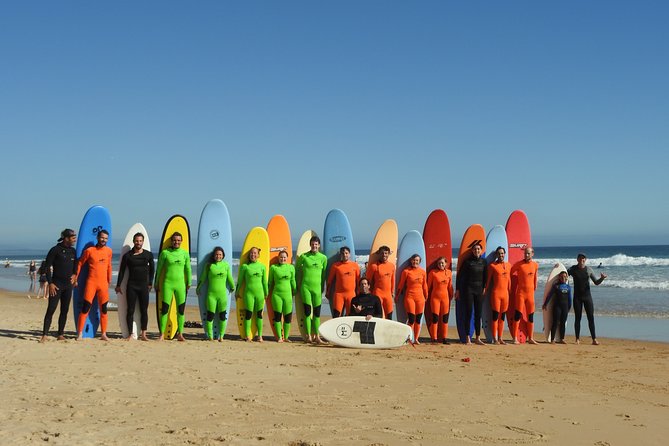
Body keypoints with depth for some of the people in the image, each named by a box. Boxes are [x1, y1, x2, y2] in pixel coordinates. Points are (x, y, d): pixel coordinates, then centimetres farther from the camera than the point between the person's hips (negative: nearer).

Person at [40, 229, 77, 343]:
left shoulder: (73, 251, 10)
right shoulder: (55, 250, -8)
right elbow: (47, 267, -8)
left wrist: (74, 274, 7)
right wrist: (50, 283, -13)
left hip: (68, 285, 6)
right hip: (56, 284, -6)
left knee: (65, 310, 7)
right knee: (51, 309, -10)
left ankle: (60, 334, 13)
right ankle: (44, 335, -9)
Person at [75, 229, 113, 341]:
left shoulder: (108, 251, 8)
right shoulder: (89, 250, -3)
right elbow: (80, 263, 5)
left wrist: (109, 280, 21)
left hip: (103, 284, 4)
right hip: (91, 282, -4)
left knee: (103, 309, 6)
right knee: (85, 308, -7)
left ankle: (103, 334, 13)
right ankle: (80, 333, -3)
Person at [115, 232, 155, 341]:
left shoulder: (148, 255, 3)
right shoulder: (127, 255, 0)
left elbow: (152, 269, 13)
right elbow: (122, 271, 4)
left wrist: (150, 283, 10)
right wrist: (118, 285, 3)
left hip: (144, 285, 1)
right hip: (131, 286, -1)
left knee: (144, 311, 2)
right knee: (130, 310, 0)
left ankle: (143, 334, 9)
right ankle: (130, 334, 6)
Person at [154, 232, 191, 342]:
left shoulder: (185, 253, 5)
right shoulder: (165, 253, 0)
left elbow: (188, 269, 12)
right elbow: (159, 269, 6)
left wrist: (189, 283, 12)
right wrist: (156, 283, 8)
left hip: (180, 284, 2)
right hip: (167, 284, -2)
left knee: (181, 310, 3)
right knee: (164, 309, -2)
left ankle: (180, 334, 11)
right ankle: (161, 334, 3)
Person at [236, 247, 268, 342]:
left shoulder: (262, 266, 6)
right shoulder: (245, 266, 0)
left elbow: (264, 281, 12)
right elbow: (240, 280, 8)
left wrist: (266, 293, 14)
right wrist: (237, 292, 10)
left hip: (259, 292, 2)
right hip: (249, 292, -2)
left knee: (259, 314, 6)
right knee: (248, 314, -2)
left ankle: (260, 336, 12)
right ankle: (247, 335, 5)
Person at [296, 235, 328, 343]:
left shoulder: (323, 258, 5)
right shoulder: (303, 256, 3)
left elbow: (324, 273, 12)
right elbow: (297, 269, 13)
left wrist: (322, 287, 11)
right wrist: (298, 283, 11)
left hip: (317, 287, 1)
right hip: (305, 286, -1)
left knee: (317, 312, 1)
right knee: (307, 311, -2)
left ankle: (316, 335, 5)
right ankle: (309, 335, 1)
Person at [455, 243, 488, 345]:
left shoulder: (484, 262, 8)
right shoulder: (467, 262, -2)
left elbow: (485, 276, 16)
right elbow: (459, 275, -1)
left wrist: (484, 288, 7)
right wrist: (457, 289, -2)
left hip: (479, 290, 3)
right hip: (468, 289, -3)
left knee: (478, 314, 5)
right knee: (468, 313, -5)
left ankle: (478, 338, 10)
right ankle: (468, 338, -2)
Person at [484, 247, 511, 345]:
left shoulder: (508, 265, 11)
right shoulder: (492, 265, -3)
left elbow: (509, 279, 17)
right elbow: (488, 280, 1)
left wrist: (509, 291, 16)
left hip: (505, 293, 5)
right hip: (496, 293, -5)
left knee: (502, 316, 8)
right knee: (495, 315, -4)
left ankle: (500, 338, 14)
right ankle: (495, 338, 1)